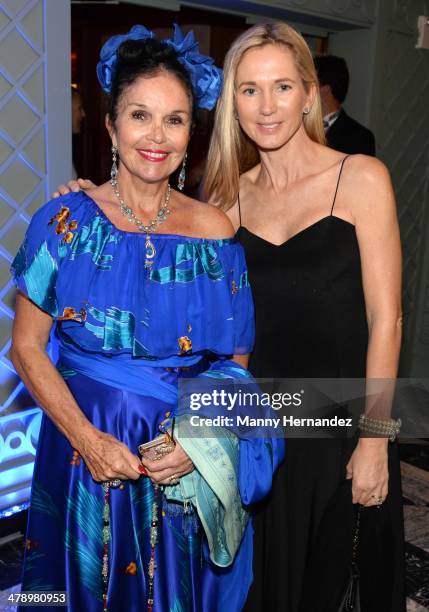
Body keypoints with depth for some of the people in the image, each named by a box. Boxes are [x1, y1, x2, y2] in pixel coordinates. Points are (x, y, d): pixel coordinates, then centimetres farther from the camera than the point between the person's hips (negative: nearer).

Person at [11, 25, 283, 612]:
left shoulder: (216, 231, -5)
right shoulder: (65, 222, -9)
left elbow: (236, 362, 1)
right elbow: (27, 347, -6)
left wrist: (200, 439, -13)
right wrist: (87, 439, -15)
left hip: (190, 472, 1)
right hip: (84, 444, 0)